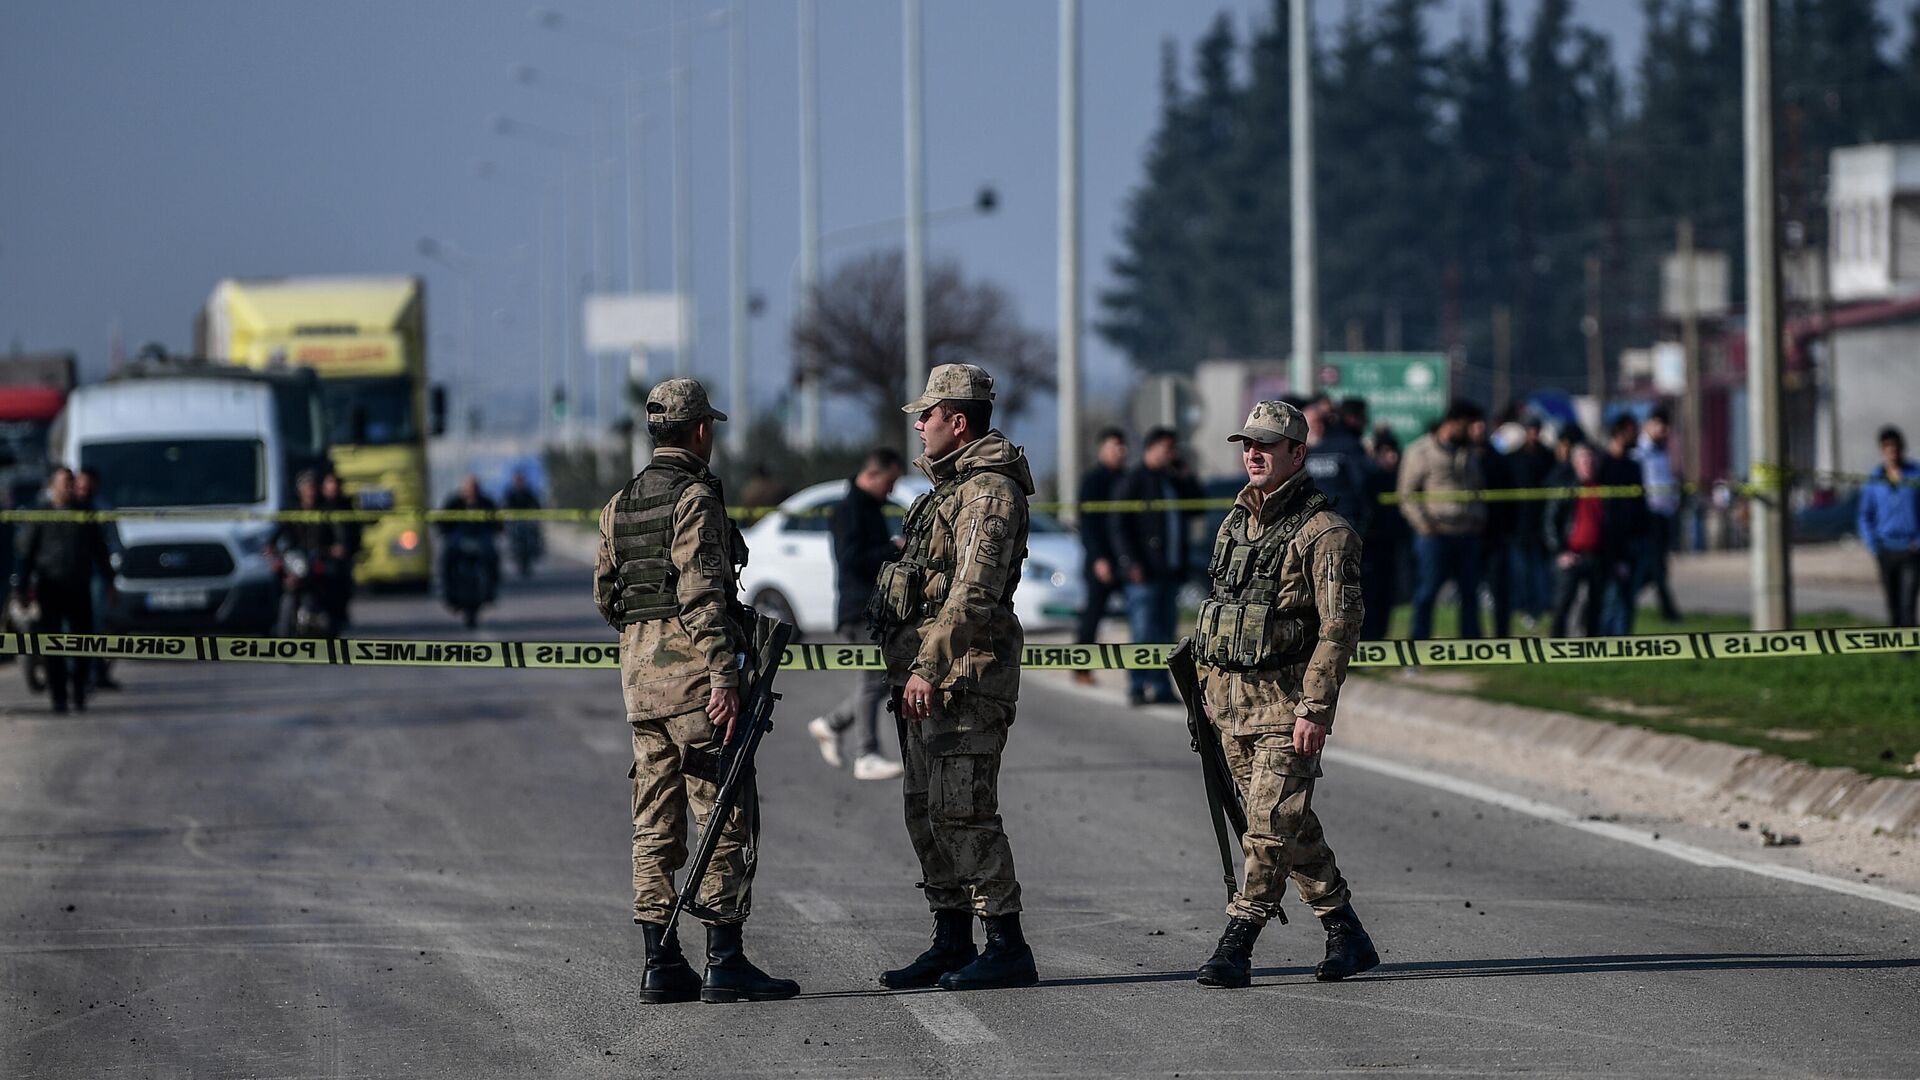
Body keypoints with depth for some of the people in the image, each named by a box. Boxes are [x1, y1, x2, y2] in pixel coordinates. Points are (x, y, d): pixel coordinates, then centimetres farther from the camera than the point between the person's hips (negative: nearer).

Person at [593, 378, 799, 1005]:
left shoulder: (621, 505, 14)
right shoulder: (695, 498, -11)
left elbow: (605, 596, 18)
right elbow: (702, 594, -20)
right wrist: (724, 678, -23)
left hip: (639, 670, 8)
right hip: (693, 669, -8)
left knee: (656, 822, 8)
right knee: (724, 815, -5)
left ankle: (661, 965, 7)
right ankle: (725, 965, -7)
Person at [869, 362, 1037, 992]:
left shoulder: (989, 490, -13)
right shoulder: (951, 485, 21)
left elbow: (973, 592, -23)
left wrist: (928, 668, -27)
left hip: (965, 674, -11)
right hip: (926, 676, 11)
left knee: (961, 810, -13)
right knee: (926, 812, 11)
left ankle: (1008, 947, -12)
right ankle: (952, 942, 17)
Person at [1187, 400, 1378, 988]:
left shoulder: (1324, 532, -10)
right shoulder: (1237, 521, 13)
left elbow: (1340, 627, -15)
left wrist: (1315, 709, -20)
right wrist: (1209, 686, 18)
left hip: (1287, 698, -8)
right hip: (1229, 696, 8)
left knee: (1272, 825, -10)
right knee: (1290, 825, 11)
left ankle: (1235, 947, -10)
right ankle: (1345, 935, 19)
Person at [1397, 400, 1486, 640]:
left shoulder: (1470, 453, 18)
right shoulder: (1421, 451, -1)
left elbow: (1479, 489, 25)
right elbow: (1407, 494, -3)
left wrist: (1480, 518, 8)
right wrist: (1423, 522, -14)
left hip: (1468, 535, 5)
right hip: (1435, 533, -5)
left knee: (1470, 593, 6)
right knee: (1426, 593, -3)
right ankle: (1419, 645, 1)